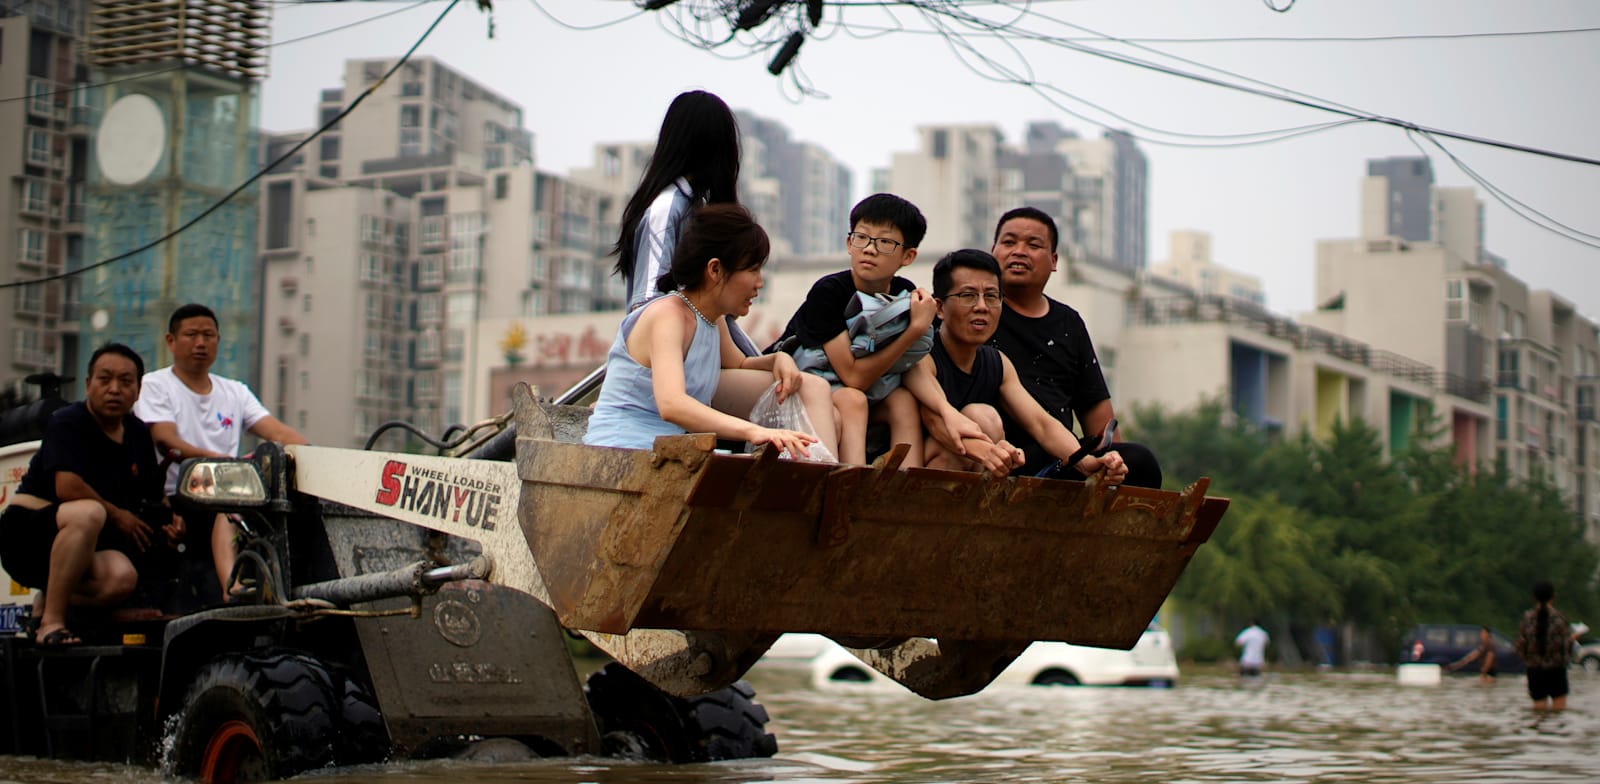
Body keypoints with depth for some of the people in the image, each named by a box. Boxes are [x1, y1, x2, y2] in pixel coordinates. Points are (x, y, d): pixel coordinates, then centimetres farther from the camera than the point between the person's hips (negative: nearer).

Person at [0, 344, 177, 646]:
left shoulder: (138, 435, 13)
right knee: (89, 513, -40)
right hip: (27, 535, -6)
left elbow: (154, 495, 18)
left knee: (122, 578, -29)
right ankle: (51, 622, -32)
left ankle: (45, 606, -1)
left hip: (86, 547, 6)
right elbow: (67, 488, -23)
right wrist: (116, 515, -13)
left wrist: (170, 520, -4)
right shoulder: (68, 423, -9)